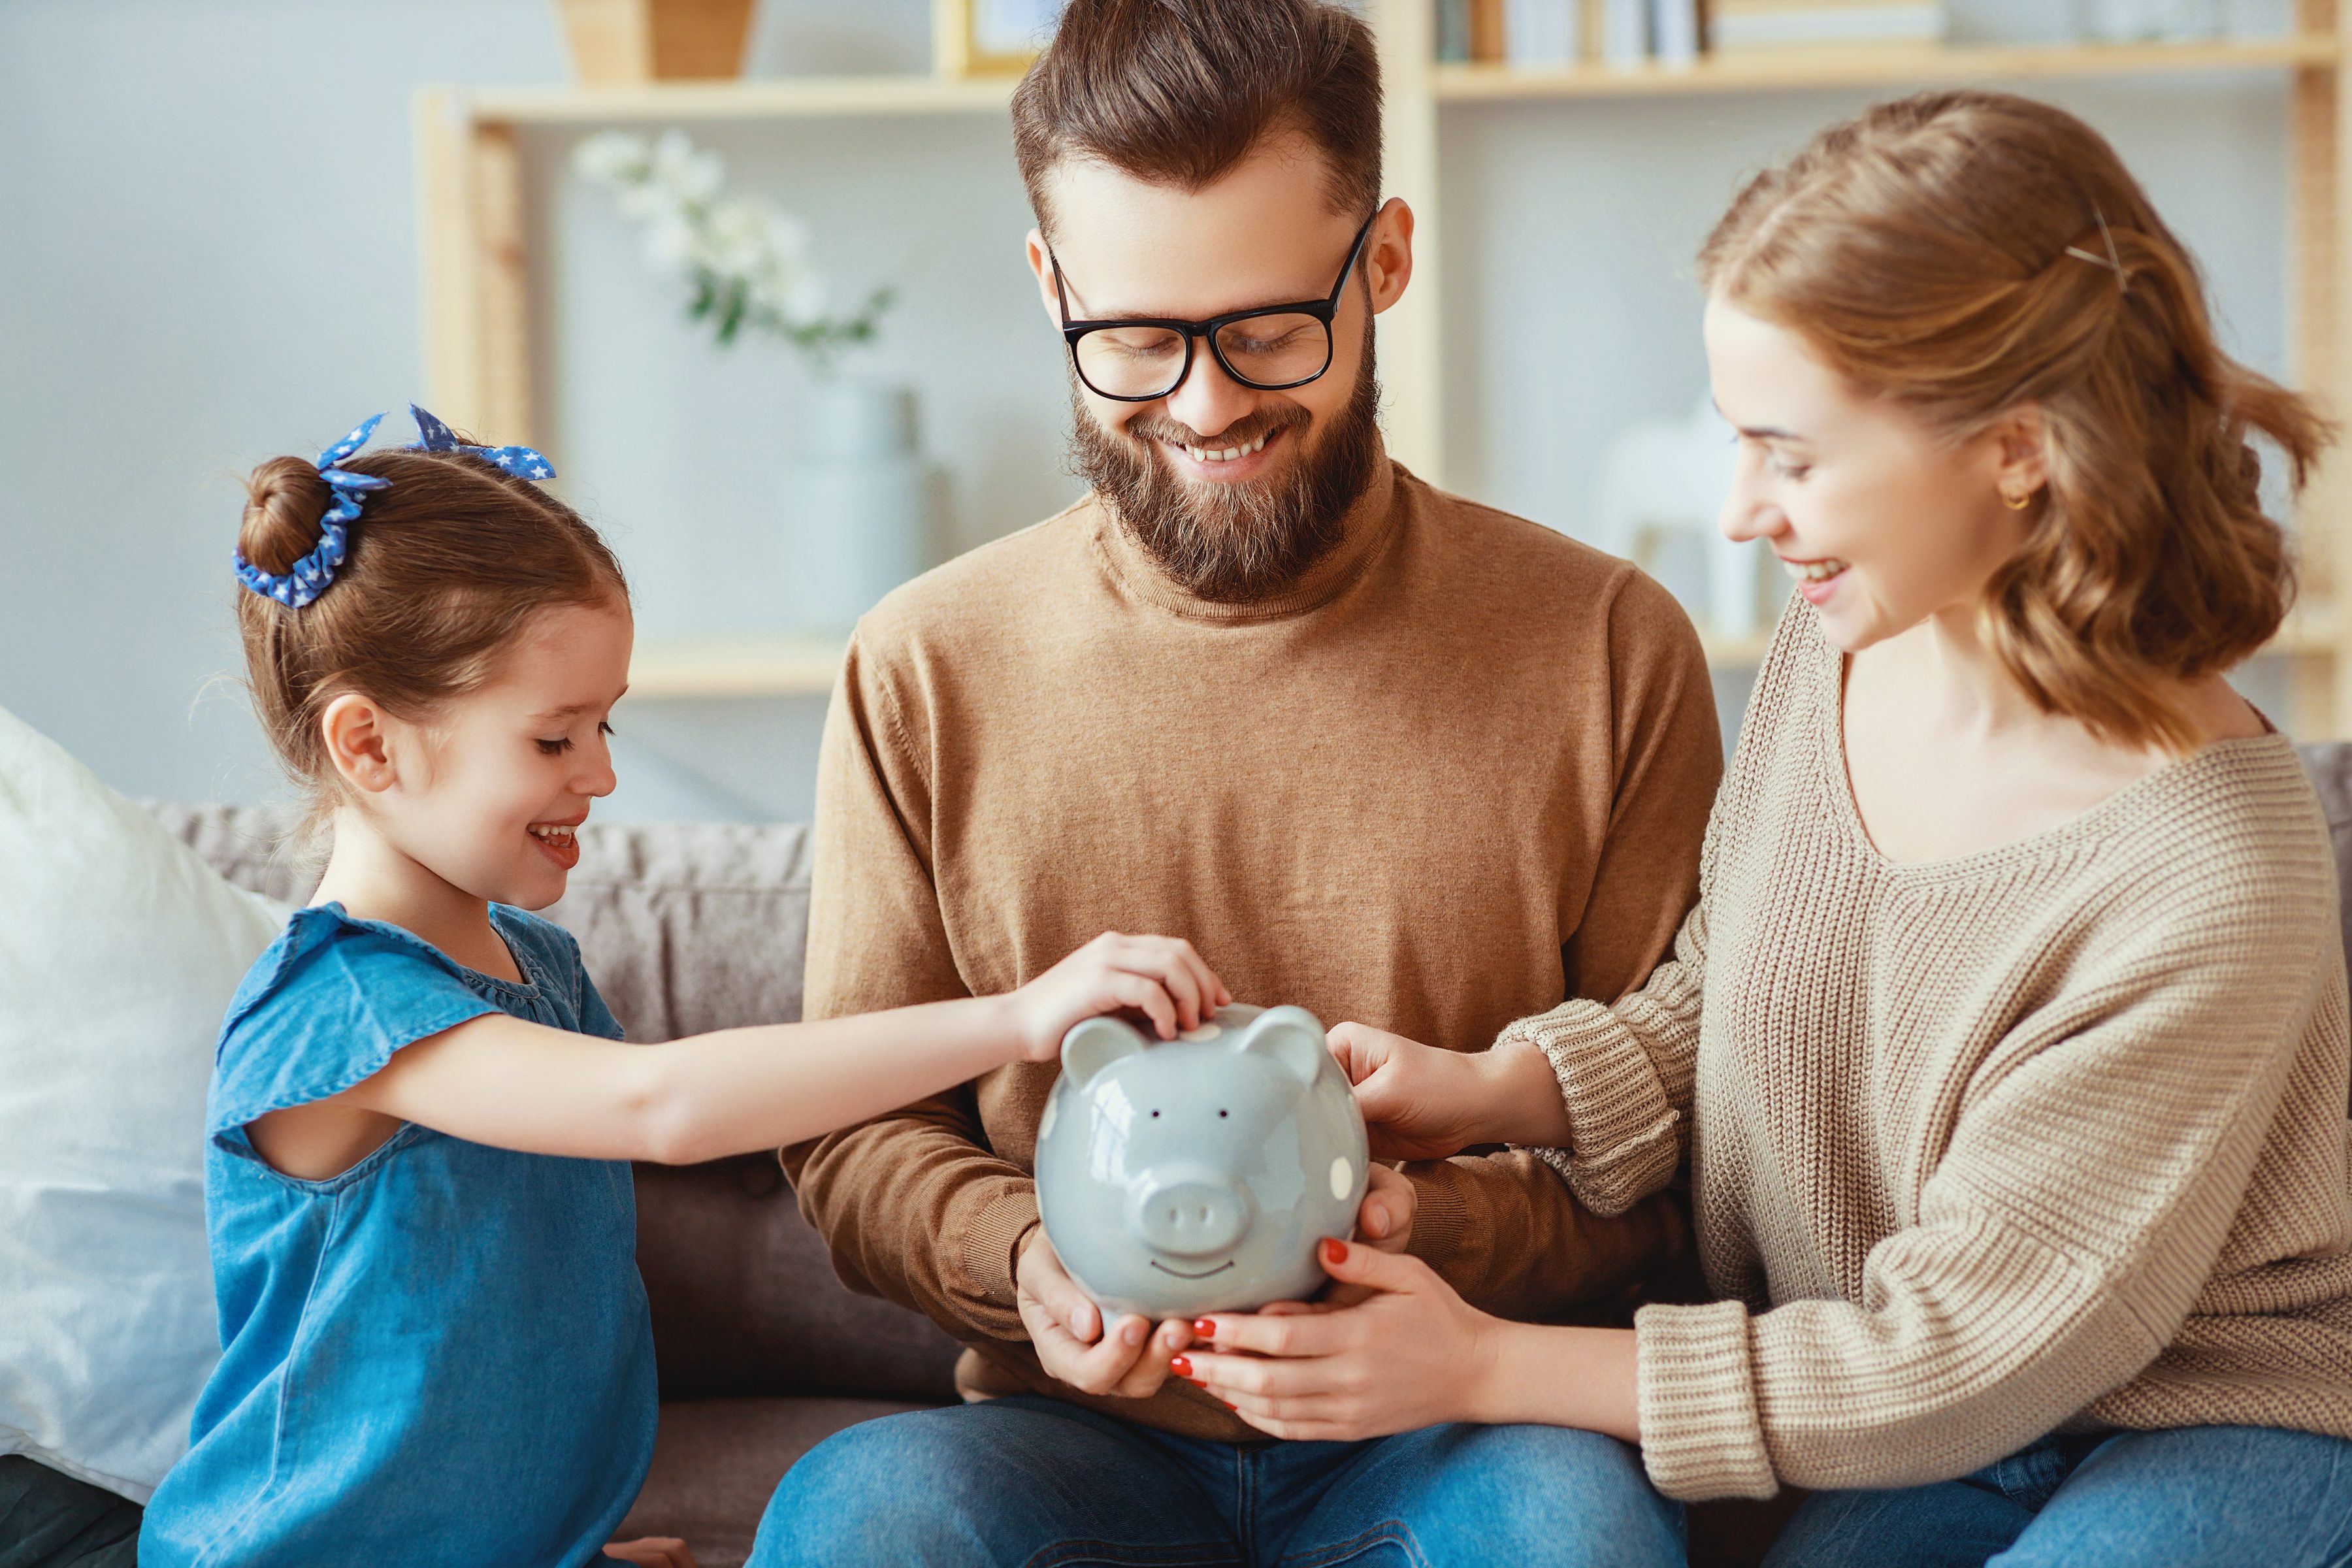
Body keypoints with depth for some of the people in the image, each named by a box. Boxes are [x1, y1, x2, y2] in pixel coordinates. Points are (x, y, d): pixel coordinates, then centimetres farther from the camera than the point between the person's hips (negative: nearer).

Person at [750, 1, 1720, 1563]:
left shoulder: (1608, 651, 0)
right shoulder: (928, 673, 3)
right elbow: (857, 1132, 8)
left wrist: (1440, 1229, -17)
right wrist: (1021, 1260, -14)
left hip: (1453, 1435, 0)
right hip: (1077, 1431, 1)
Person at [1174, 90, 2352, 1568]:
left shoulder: (2205, 878, -28)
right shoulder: (1832, 649, -7)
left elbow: (1956, 1354, -21)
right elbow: (1721, 998, 11)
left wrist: (1486, 1365, -19)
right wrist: (1483, 1092, -8)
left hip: (2226, 1434, -4)